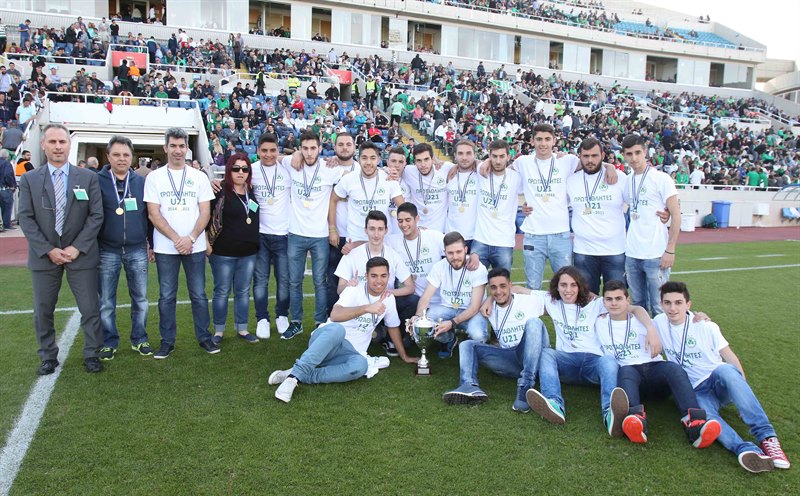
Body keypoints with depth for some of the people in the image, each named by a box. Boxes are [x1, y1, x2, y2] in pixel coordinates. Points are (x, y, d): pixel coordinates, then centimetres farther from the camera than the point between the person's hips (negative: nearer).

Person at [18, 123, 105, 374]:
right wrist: (48, 250, -11)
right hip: (44, 255, 1)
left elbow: (96, 216, -3)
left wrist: (77, 247, -12)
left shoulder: (88, 177, 1)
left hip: (81, 254, -1)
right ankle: (48, 357, 25)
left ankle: (91, 355, 18)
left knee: (90, 308, 3)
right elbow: (26, 219, -2)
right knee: (42, 311, 9)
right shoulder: (29, 179, 2)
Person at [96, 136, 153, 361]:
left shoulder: (141, 182, 5)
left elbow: (150, 215, 10)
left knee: (140, 298, 8)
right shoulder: (97, 181, -1)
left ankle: (140, 339, 22)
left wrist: (151, 244, 9)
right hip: (107, 251, -1)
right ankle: (109, 342, 21)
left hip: (137, 250, 2)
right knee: (106, 301, 7)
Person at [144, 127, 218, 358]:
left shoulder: (199, 177, 6)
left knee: (199, 294, 6)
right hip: (165, 247, 0)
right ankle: (167, 341, 18)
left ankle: (204, 336, 18)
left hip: (195, 246, 0)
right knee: (167, 296, 7)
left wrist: (191, 238, -12)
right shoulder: (154, 177, 3)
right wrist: (176, 239, -12)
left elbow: (205, 212, 2)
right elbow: (154, 214, -3)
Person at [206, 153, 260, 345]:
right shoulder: (220, 191, -8)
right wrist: (207, 243, -11)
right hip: (223, 252, -5)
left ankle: (242, 329, 23)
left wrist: (255, 242, 14)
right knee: (222, 292, 6)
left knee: (243, 292, 12)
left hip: (248, 252, 5)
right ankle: (218, 331, 19)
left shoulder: (251, 192, 8)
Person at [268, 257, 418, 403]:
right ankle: (295, 374, -42)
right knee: (337, 329, -41)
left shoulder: (389, 298, 6)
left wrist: (404, 356, 25)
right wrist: (367, 308, -38)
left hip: (350, 351, 4)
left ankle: (300, 377, -32)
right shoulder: (355, 290, -10)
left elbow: (393, 326, 22)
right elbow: (335, 315, -28)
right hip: (324, 339, -4)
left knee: (360, 365, -35)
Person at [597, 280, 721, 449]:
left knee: (672, 367, -33)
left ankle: (694, 422, -52)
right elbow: (602, 354, 26)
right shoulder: (600, 323, 17)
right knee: (625, 371, -37)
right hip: (628, 372, -1)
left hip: (654, 367, 1)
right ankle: (636, 419, -64)